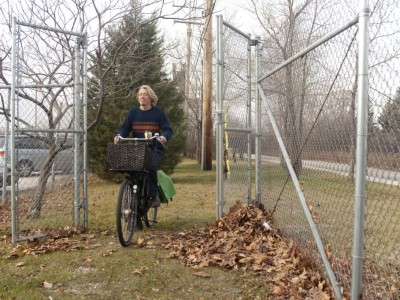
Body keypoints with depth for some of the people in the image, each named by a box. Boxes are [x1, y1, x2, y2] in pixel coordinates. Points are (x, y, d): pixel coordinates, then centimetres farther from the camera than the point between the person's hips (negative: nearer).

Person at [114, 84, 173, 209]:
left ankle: (153, 194, -13)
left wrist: (164, 137, -24)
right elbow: (125, 128, 7)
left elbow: (168, 129, -1)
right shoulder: (133, 112, 9)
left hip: (154, 148, -3)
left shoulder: (158, 112, 3)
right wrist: (119, 136, -16)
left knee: (151, 166, -31)